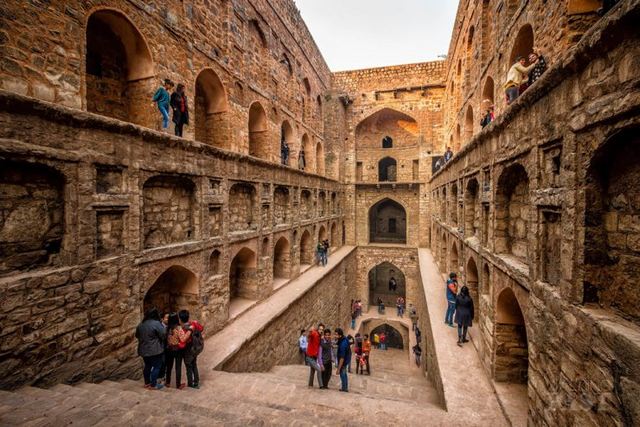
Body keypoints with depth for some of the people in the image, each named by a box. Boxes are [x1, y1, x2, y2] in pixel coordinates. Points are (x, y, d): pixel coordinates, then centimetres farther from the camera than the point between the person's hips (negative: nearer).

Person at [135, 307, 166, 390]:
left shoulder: (141, 324, 5)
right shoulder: (156, 323, -20)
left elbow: (137, 335, 20)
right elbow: (164, 335, -18)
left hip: (144, 350, 8)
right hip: (155, 350, -7)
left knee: (147, 366, 21)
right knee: (156, 367, 5)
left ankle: (147, 383, 31)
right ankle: (153, 385, 11)